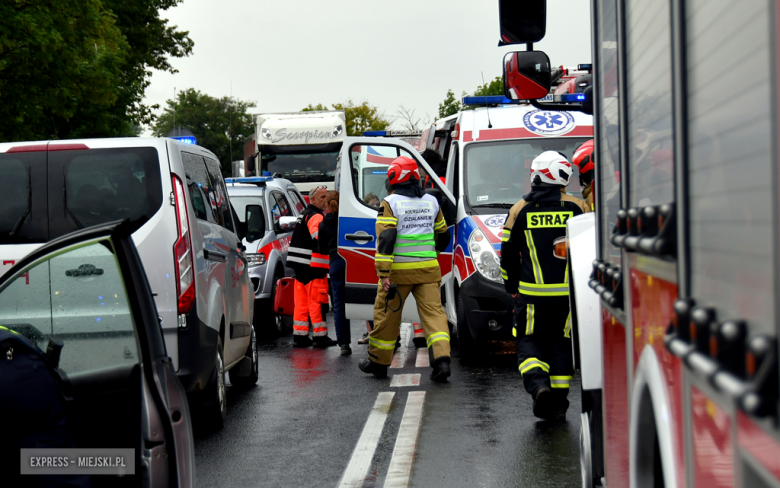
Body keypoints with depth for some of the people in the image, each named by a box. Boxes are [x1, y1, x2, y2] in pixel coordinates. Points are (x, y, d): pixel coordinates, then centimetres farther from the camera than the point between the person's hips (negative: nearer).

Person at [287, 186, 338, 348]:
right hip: (312, 267, -10)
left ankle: (299, 336, 13)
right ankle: (320, 337, -2)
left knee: (301, 302, 11)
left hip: (300, 267, 10)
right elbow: (318, 235, -30)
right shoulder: (316, 216, -10)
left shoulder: (304, 214, 22)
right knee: (317, 303, -5)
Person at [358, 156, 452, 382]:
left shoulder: (390, 203, -7)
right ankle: (441, 357, -18)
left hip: (399, 270, -3)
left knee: (387, 313, 10)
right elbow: (443, 236, 21)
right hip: (427, 269, 4)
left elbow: (386, 238, -16)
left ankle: (378, 361, 20)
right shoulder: (431, 202, 10)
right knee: (433, 311, -1)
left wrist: (383, 273, -17)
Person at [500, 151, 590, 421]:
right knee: (562, 344, 11)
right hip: (569, 294, 1)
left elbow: (509, 254, 8)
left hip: (532, 294, 0)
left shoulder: (520, 209, 2)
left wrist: (512, 286, 20)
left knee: (529, 341, 10)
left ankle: (538, 383, -17)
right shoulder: (577, 207, 1)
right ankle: (558, 403, 10)